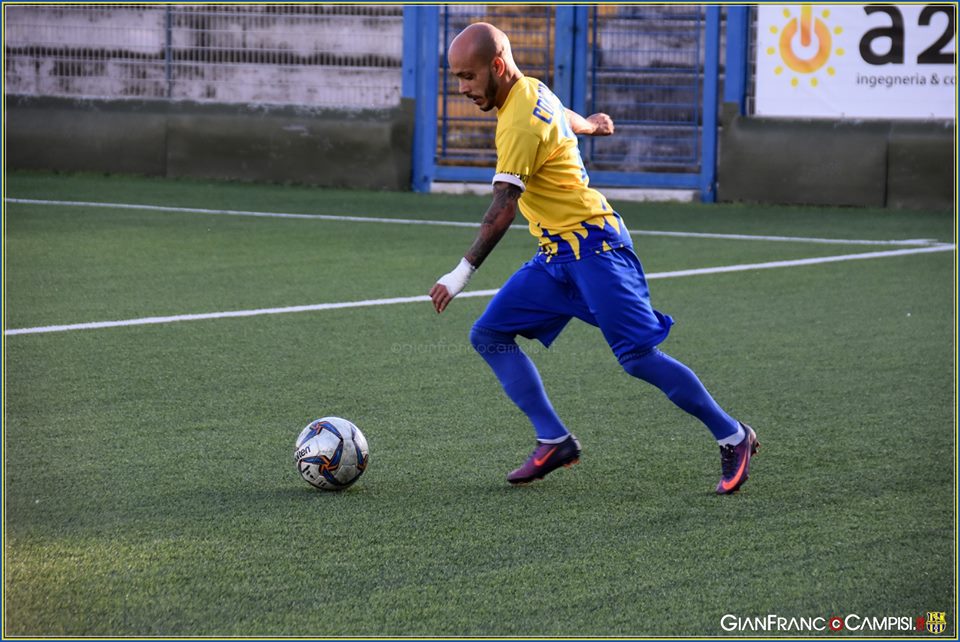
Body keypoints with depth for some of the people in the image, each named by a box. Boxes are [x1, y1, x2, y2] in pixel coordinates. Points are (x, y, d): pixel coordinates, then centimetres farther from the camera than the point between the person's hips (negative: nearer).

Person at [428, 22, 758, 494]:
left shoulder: (520, 122, -20)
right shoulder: (533, 91, 8)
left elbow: (503, 207, -29)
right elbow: (565, 118, 32)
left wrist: (463, 272, -34)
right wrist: (590, 124, 56)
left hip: (591, 246, -10)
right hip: (556, 256, 10)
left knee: (638, 357, -12)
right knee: (488, 335, 1)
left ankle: (732, 438, 1)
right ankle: (554, 441, -1)